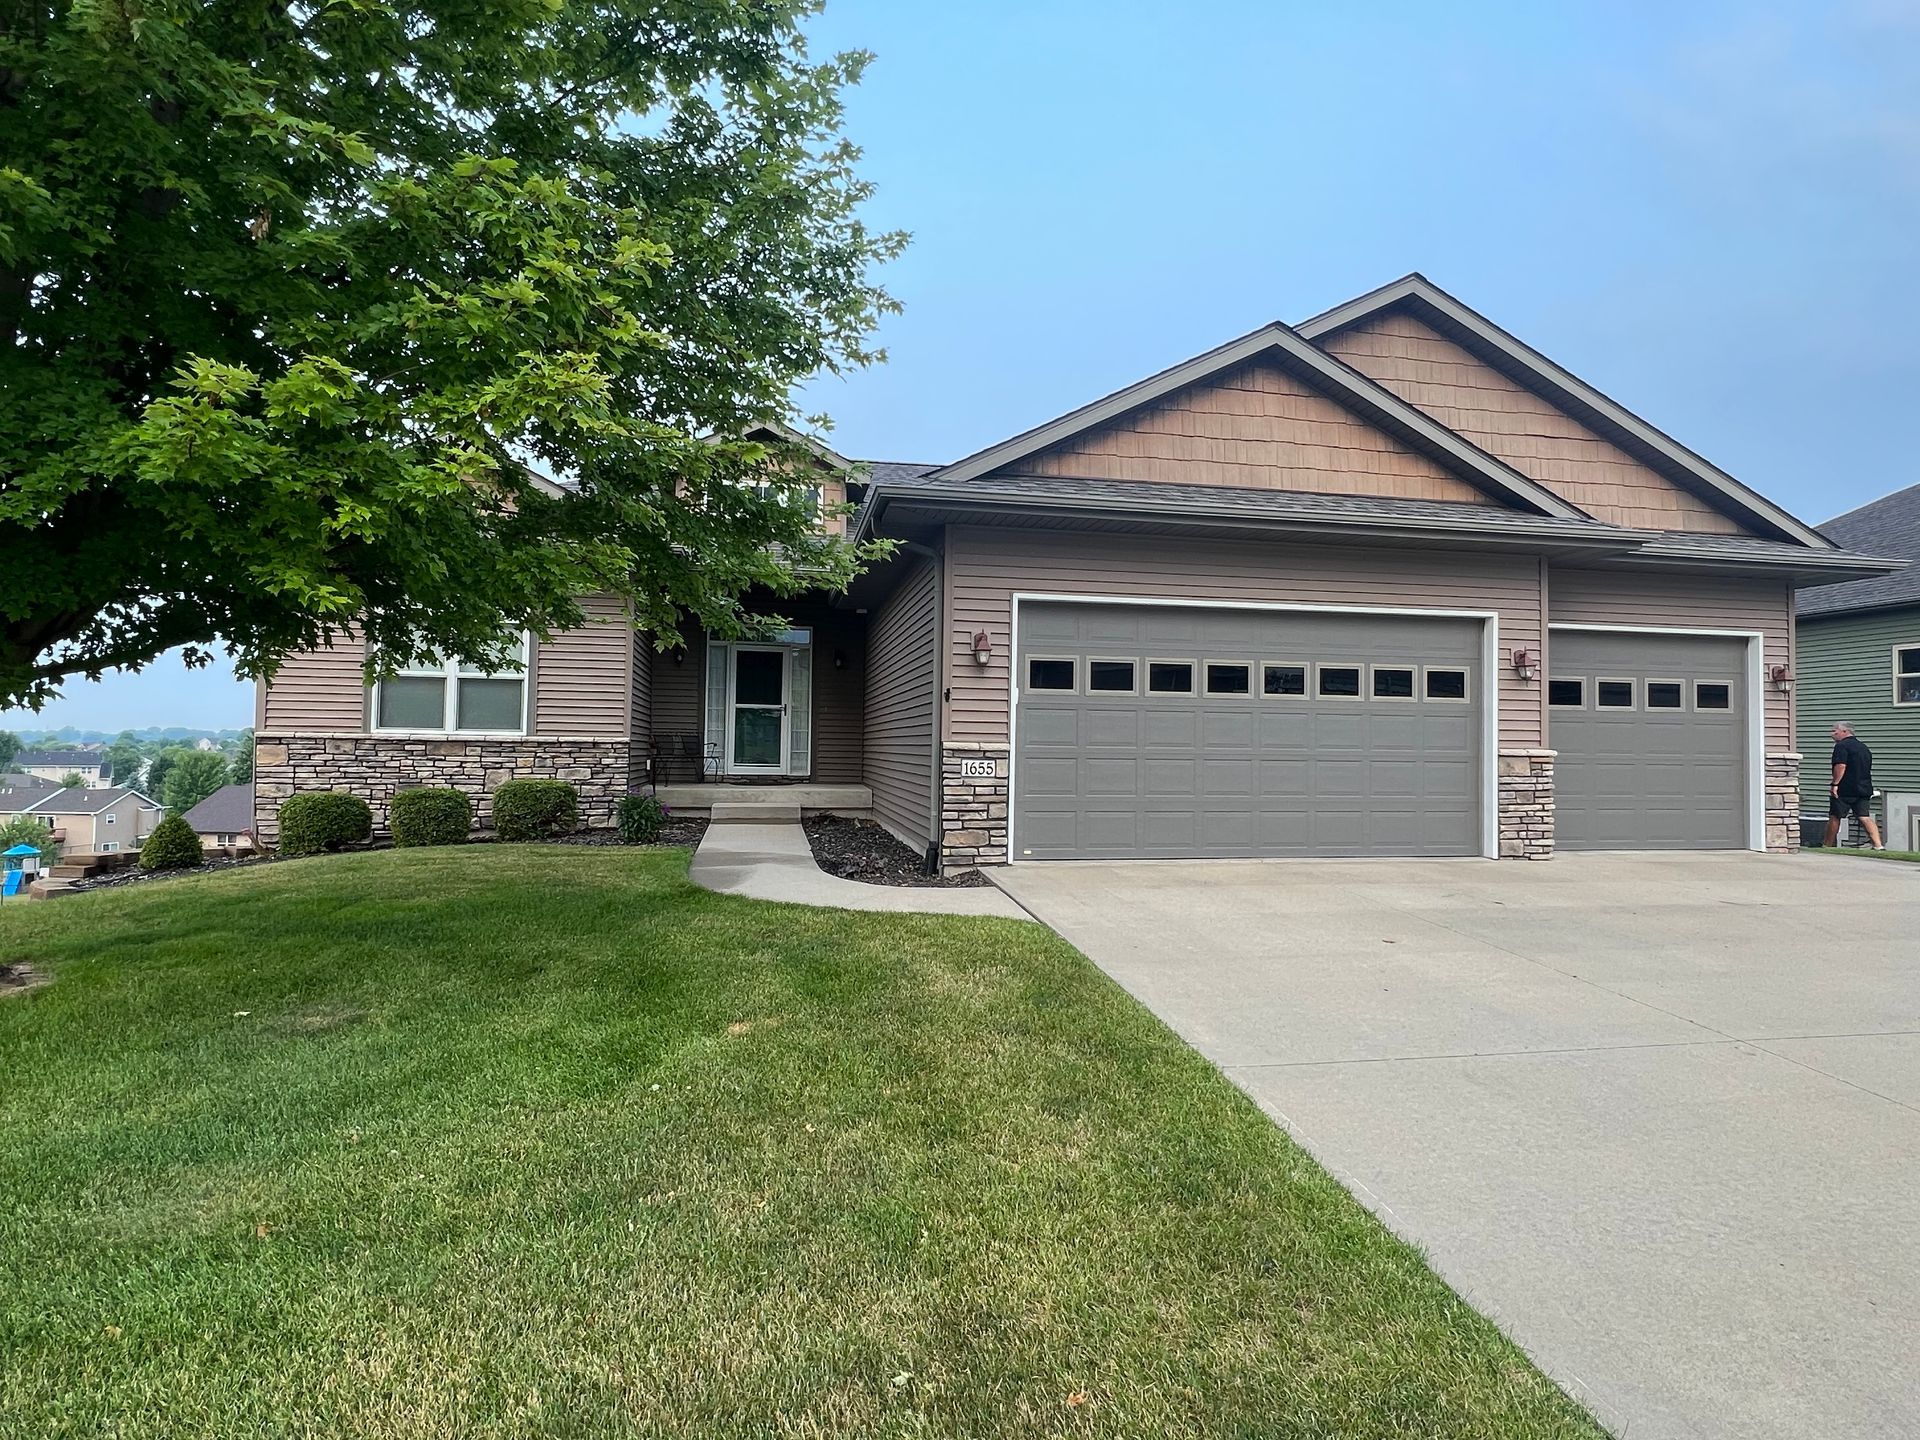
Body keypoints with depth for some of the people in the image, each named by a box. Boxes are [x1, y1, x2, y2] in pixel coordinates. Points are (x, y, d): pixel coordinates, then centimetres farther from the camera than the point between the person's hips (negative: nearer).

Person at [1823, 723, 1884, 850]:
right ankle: (1878, 845, -12)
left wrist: (1835, 784, -18)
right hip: (1864, 789, 7)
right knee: (1865, 817, 1)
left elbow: (1841, 766, -20)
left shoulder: (1842, 745, -8)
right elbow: (1867, 768, 25)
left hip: (1845, 790, -7)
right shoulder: (1864, 748, 18)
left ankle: (1828, 847, 11)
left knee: (1834, 818, 3)